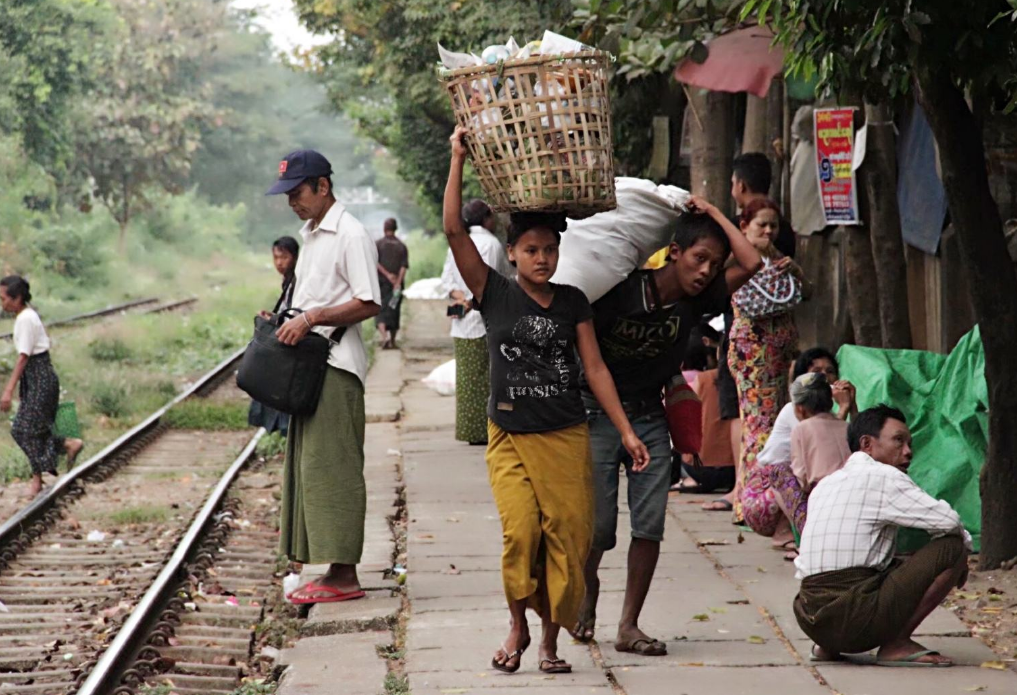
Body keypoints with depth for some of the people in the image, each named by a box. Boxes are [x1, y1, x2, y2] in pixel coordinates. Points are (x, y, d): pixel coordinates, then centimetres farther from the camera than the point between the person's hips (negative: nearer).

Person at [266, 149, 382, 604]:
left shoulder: (351, 235, -11)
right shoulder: (310, 235, 19)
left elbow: (369, 304, -17)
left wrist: (311, 319, -21)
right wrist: (286, 322, 10)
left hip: (336, 364, -10)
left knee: (331, 465, -10)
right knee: (307, 464, 9)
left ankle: (344, 574, -8)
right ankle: (332, 569, 13)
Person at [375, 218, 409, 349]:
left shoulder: (379, 244, 0)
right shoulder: (401, 246, 6)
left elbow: (376, 262, -12)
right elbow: (404, 266, -4)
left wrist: (387, 274, -12)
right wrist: (398, 282, -9)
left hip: (381, 282, -2)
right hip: (396, 283, 2)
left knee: (380, 310, -3)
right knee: (394, 311, 11)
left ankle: (384, 336, -25)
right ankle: (392, 341, 16)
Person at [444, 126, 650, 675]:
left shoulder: (572, 302, 7)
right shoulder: (494, 294, 1)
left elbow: (595, 368, 7)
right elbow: (453, 229, -8)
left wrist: (627, 432, 3)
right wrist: (458, 159, -10)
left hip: (567, 438, 2)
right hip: (510, 437, -2)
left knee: (566, 537, -3)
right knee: (520, 532, -15)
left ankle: (550, 639, 11)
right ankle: (518, 625, 9)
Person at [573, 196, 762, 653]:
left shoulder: (697, 300, -4)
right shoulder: (621, 292, -16)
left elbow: (751, 264, -14)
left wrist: (711, 213, -8)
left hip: (650, 417, 4)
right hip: (599, 413, -4)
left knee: (650, 525, -4)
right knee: (597, 527, -3)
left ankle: (629, 626, 3)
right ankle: (587, 588, 28)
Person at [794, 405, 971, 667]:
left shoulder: (824, 485, 20)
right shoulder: (882, 477, -4)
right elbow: (948, 521, -10)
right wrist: (964, 546, 12)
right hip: (853, 620, -9)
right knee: (952, 546, -4)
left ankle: (829, 646, 16)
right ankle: (896, 644, -4)